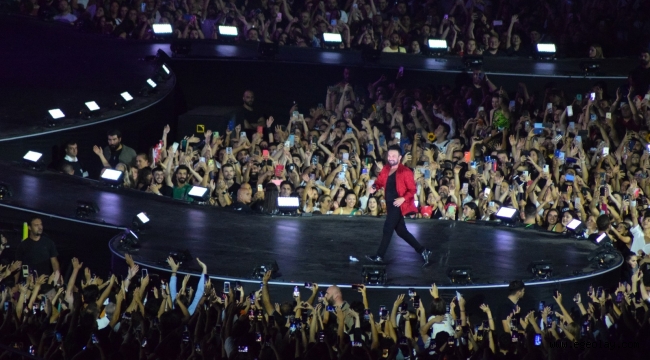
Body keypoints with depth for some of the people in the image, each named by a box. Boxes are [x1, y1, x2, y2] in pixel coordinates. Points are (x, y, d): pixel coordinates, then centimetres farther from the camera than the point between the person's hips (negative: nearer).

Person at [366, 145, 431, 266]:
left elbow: (412, 190, -10)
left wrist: (403, 199, -23)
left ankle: (379, 256, -2)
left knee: (387, 229, -8)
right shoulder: (386, 170, 9)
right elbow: (380, 181, 18)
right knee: (401, 231, 11)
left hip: (398, 205, -8)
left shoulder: (405, 172, -11)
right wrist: (374, 187, -4)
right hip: (391, 205, 8)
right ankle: (422, 251, 18)